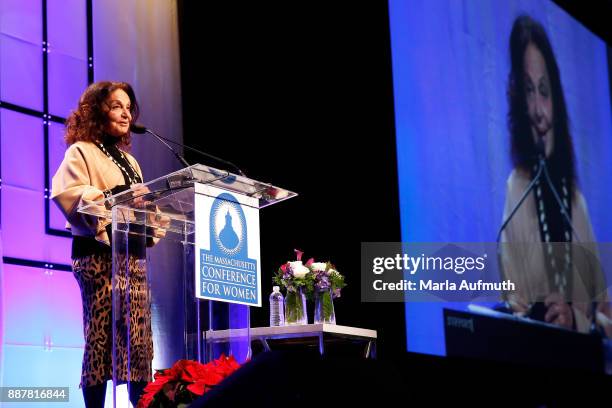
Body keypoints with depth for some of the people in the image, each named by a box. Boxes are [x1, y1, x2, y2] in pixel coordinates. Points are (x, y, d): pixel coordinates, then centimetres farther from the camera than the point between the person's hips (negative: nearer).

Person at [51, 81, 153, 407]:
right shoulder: (81, 152, 2)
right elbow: (67, 195, -14)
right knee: (102, 336, -10)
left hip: (132, 255, 7)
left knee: (140, 340, 1)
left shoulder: (129, 160, 24)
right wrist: (116, 200, -23)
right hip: (100, 254, -7)